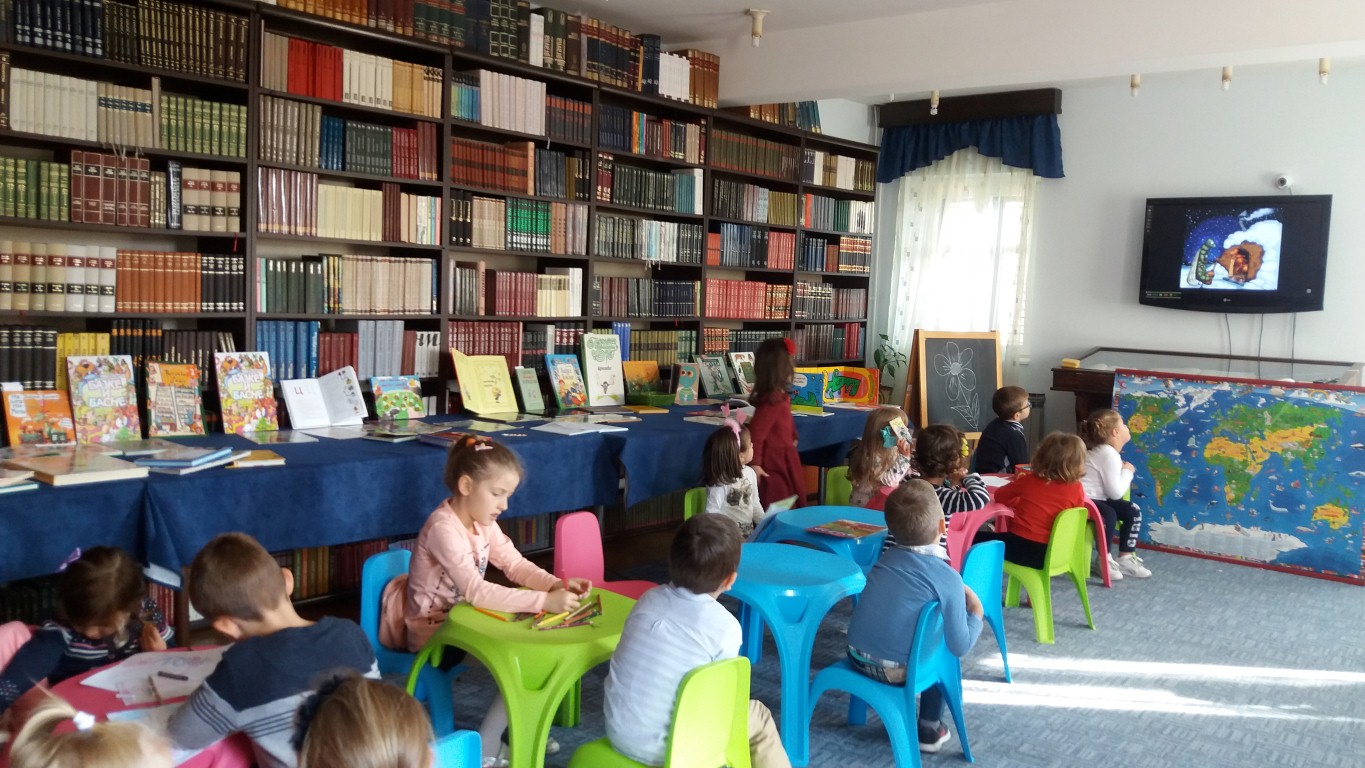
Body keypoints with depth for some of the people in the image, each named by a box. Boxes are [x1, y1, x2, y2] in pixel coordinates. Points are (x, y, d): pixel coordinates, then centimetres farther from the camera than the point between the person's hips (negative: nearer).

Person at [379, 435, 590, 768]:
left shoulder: (483, 521, 0)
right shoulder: (444, 528, -28)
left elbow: (516, 565, 0)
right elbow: (477, 591, -36)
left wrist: (557, 585, -19)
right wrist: (544, 601, -40)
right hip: (434, 629, -8)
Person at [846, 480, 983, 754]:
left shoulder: (886, 557, 1)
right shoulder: (948, 579, -15)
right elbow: (960, 646, -12)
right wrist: (976, 613, 7)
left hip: (857, 656, 5)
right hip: (897, 672, -5)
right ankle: (929, 729, 31)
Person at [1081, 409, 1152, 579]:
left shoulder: (1103, 451, 11)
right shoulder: (1109, 454, -20)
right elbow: (1115, 492, -19)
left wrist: (1123, 471, 5)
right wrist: (1127, 471, -5)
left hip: (1095, 498, 12)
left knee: (1133, 511, 9)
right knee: (1108, 515, -36)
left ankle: (1125, 558, 11)